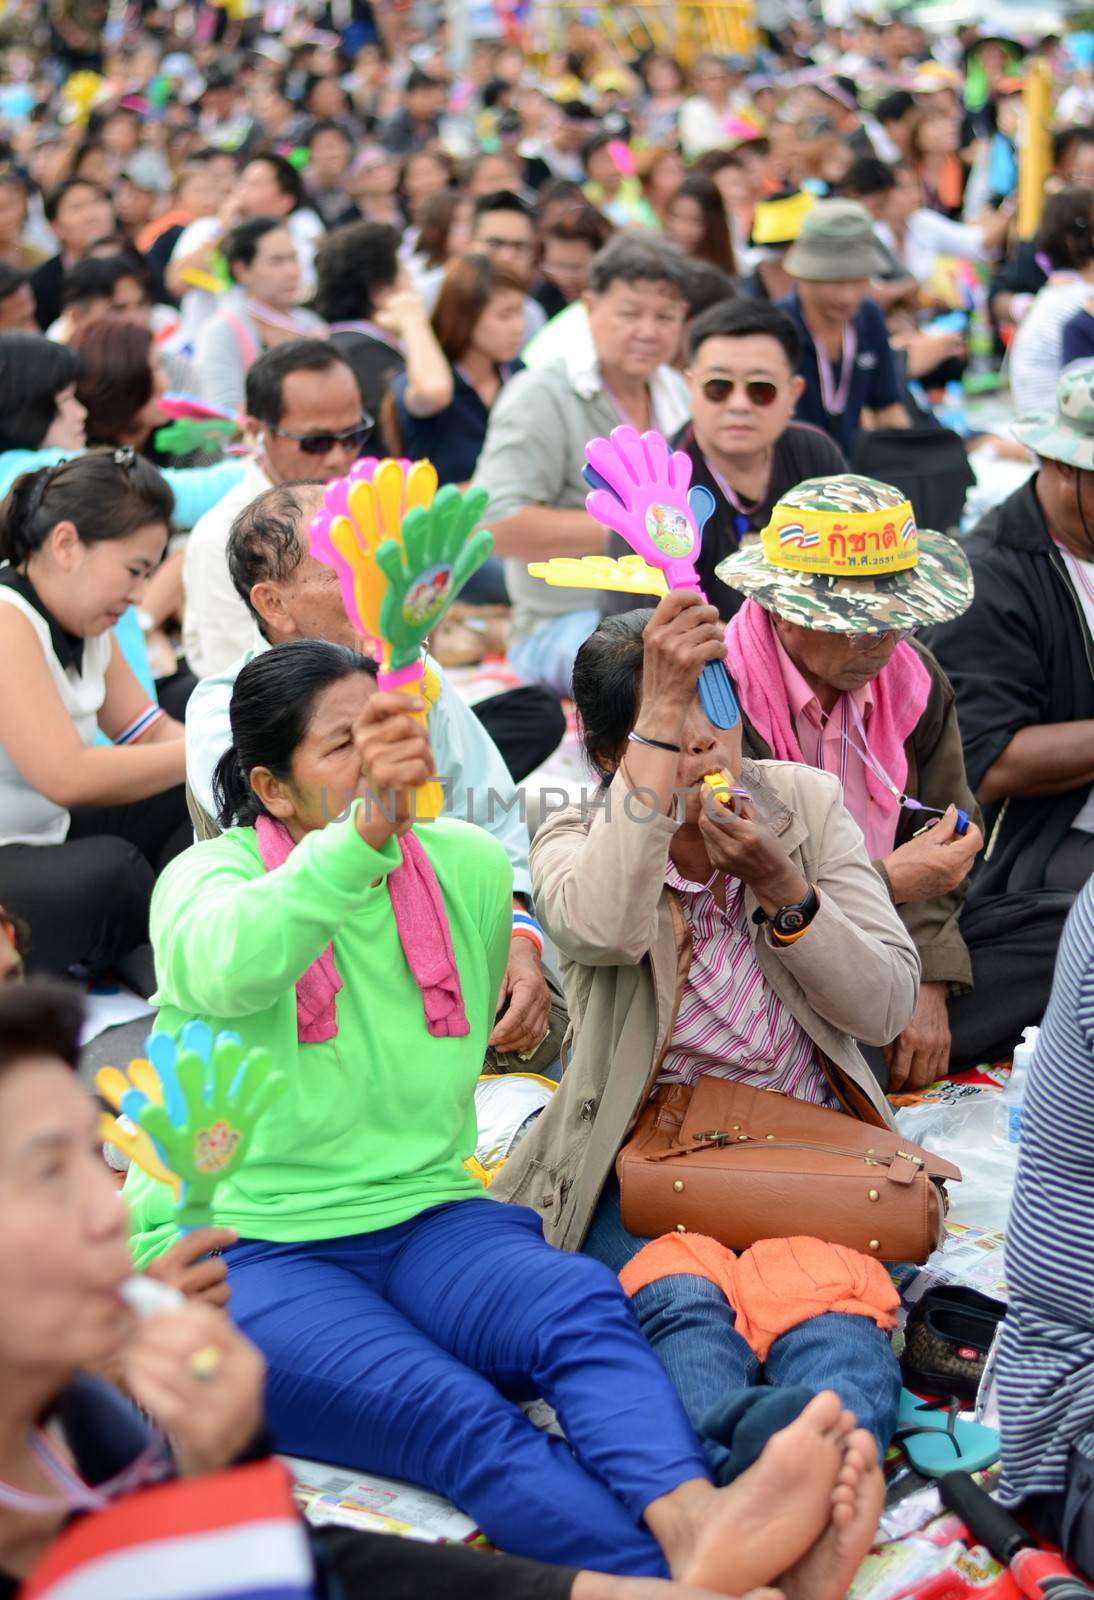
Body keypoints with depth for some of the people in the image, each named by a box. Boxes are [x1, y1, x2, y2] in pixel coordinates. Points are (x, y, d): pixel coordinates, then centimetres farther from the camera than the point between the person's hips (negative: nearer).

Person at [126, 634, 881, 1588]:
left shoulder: (469, 867, 13)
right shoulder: (213, 874, -4)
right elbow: (222, 968, -29)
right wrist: (365, 831, -41)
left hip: (424, 1215, 4)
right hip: (243, 1247, -4)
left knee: (582, 1302, -30)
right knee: (451, 1412, -32)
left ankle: (693, 1520, -56)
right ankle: (681, 1579, -51)